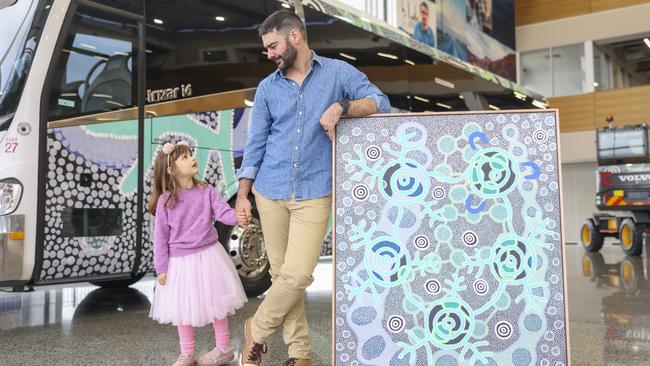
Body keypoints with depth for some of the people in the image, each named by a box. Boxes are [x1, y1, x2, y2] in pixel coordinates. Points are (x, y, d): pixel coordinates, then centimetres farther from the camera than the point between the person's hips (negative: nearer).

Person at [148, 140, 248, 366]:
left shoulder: (206, 191, -3)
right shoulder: (165, 200, -8)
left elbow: (223, 212, -10)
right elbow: (160, 237, -5)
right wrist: (161, 269, -5)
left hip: (208, 256, 1)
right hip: (180, 261, -1)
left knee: (215, 303, 10)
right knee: (183, 308, 12)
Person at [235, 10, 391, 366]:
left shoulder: (338, 72, 3)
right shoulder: (267, 87, 9)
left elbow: (381, 102, -6)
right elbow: (255, 144, 9)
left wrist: (342, 106, -23)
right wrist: (242, 194, 3)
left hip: (314, 194, -3)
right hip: (270, 193, 3)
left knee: (298, 274, -10)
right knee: (281, 273, 6)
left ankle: (257, 328, 17)